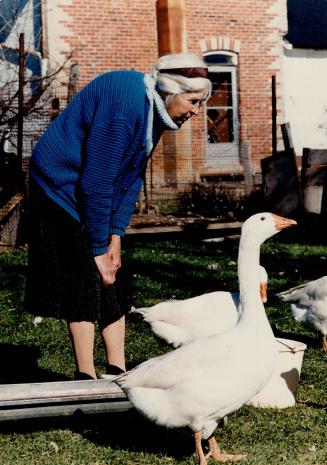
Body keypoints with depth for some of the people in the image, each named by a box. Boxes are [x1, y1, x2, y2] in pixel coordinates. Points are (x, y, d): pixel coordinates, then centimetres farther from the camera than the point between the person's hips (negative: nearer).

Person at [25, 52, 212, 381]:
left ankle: (116, 371, 12)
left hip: (92, 195, 9)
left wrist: (115, 237, -1)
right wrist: (98, 249, -19)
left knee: (111, 282, 7)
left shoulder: (153, 107, 2)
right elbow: (95, 181, -26)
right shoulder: (125, 104, -28)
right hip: (61, 189, -9)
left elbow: (132, 177, 6)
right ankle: (85, 377, -5)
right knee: (87, 278, -11)